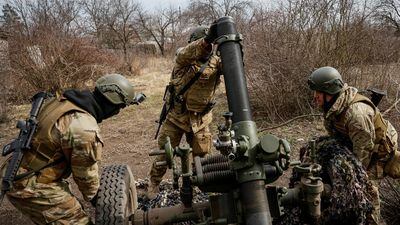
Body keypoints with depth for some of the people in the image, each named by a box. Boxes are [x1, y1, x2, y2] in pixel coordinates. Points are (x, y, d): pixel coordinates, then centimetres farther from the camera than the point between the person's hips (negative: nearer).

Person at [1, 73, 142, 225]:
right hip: (31, 188, -9)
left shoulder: (61, 100, -1)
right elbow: (86, 173, -13)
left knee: (70, 208, 23)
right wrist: (94, 197, 8)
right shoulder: (85, 129, -28)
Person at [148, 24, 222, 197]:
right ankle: (154, 183, 31)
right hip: (176, 116, -2)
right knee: (165, 153, 9)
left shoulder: (215, 62, -4)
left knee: (202, 155, 13)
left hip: (201, 120, 3)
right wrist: (206, 39, -53)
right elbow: (187, 53, -35)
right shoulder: (183, 57, -13)